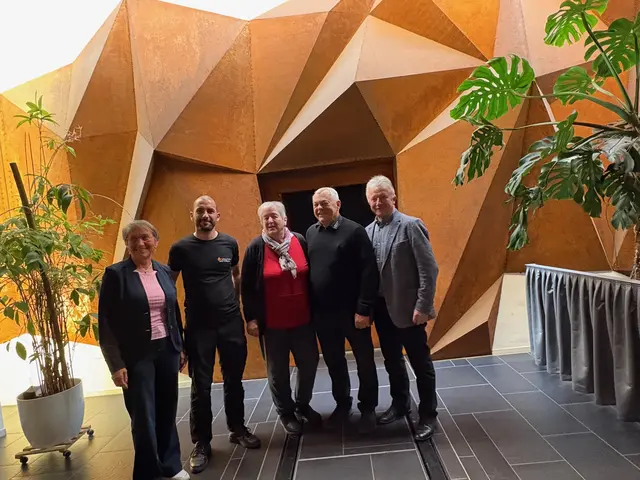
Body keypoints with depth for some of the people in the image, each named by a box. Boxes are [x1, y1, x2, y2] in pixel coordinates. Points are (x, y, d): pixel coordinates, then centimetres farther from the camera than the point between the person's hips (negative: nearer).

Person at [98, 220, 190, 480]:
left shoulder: (164, 271, 5)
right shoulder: (115, 273, -9)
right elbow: (106, 322, -10)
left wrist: (181, 347, 12)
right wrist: (116, 363, -14)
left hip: (167, 350, 4)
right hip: (136, 355, -4)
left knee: (167, 412, 14)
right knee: (144, 417, 4)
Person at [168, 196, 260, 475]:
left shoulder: (229, 243, 1)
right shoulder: (181, 248, -5)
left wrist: (234, 302, 9)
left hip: (232, 323, 2)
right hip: (198, 327, -2)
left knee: (234, 379, 14)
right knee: (201, 386, 6)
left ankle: (237, 429, 34)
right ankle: (201, 443, 22)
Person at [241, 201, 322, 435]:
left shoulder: (300, 241, -1)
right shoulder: (255, 248, -7)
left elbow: (310, 277, 6)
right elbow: (247, 287, -4)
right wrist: (250, 318, -8)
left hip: (302, 319, 3)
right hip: (272, 323, -2)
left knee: (309, 363, 12)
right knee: (278, 370, 10)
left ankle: (303, 405, 36)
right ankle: (286, 412, 30)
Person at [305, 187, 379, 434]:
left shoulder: (354, 231, -10)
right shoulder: (310, 233, 7)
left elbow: (368, 272, -14)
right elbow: (306, 270, 10)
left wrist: (364, 309, -17)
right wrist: (309, 307, 5)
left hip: (352, 311, -4)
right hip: (322, 313, 5)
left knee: (364, 361, 9)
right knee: (334, 362, 17)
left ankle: (367, 409, 26)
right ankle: (342, 403, 36)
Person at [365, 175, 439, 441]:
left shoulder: (411, 225, -11)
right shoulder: (368, 231, 7)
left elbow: (429, 269, -14)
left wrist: (422, 307, -17)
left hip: (407, 309, -6)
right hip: (381, 309, 6)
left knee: (421, 364, 8)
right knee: (392, 362, 19)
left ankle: (427, 415, 23)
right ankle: (400, 404, 38)